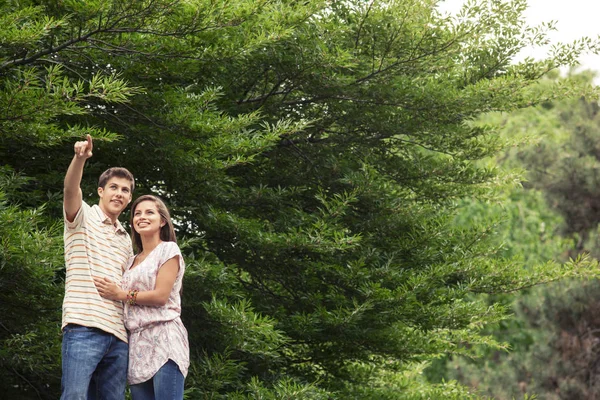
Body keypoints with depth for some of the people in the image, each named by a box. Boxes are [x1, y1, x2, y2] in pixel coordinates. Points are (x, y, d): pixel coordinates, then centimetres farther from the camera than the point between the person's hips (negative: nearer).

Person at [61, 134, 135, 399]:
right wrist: (80, 157, -33)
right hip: (84, 327, -6)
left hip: (118, 335, 6)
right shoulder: (84, 217, 7)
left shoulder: (126, 240, 24)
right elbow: (71, 188, -14)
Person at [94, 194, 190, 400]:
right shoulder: (132, 261, 23)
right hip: (137, 344, 7)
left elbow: (161, 296, -8)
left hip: (163, 340, -7)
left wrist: (120, 295, -5)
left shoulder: (168, 249, 2)